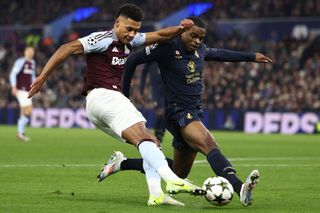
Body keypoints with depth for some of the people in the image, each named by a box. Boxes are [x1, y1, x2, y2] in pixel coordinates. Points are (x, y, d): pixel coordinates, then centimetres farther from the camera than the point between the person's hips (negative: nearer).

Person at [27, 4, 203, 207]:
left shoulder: (129, 41, 18)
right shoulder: (103, 39, -7)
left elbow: (159, 35, 21)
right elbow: (68, 48, -14)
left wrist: (180, 29, 0)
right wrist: (43, 77, -19)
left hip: (114, 97, 10)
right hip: (102, 96, -10)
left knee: (151, 143, 3)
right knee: (144, 138, -24)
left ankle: (156, 194, -9)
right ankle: (172, 179, -39)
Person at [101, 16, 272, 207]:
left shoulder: (199, 49, 10)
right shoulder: (167, 48, -10)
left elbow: (218, 54, 31)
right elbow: (133, 60, -3)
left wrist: (252, 57, 35)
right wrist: (124, 95, 0)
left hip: (196, 113, 9)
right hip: (179, 112, -9)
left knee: (178, 173, 14)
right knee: (211, 146, -33)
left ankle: (122, 163, 28)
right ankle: (241, 188, -54)